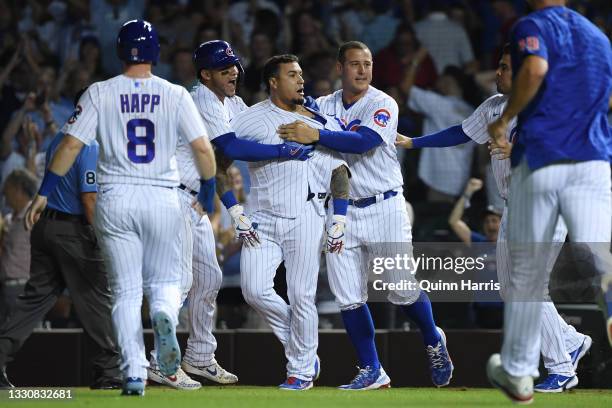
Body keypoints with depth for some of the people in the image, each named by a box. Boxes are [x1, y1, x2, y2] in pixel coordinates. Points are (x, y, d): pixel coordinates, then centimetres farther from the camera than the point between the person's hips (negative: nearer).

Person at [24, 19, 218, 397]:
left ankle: (134, 374, -2)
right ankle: (165, 316, -23)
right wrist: (208, 191, 12)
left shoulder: (100, 94, 0)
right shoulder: (175, 95, 0)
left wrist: (44, 193, 2)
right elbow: (203, 149, -3)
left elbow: (71, 145, -3)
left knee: (126, 291, 8)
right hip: (163, 199, 0)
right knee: (165, 279, 13)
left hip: (115, 201, 0)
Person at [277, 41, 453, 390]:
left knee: (403, 290, -6)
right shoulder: (323, 107, 8)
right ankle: (372, 372, 9)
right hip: (342, 211, 4)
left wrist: (316, 136, -30)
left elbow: (364, 142, -23)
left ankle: (434, 342, 23)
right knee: (349, 298, 0)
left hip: (384, 207, -4)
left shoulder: (383, 104, -7)